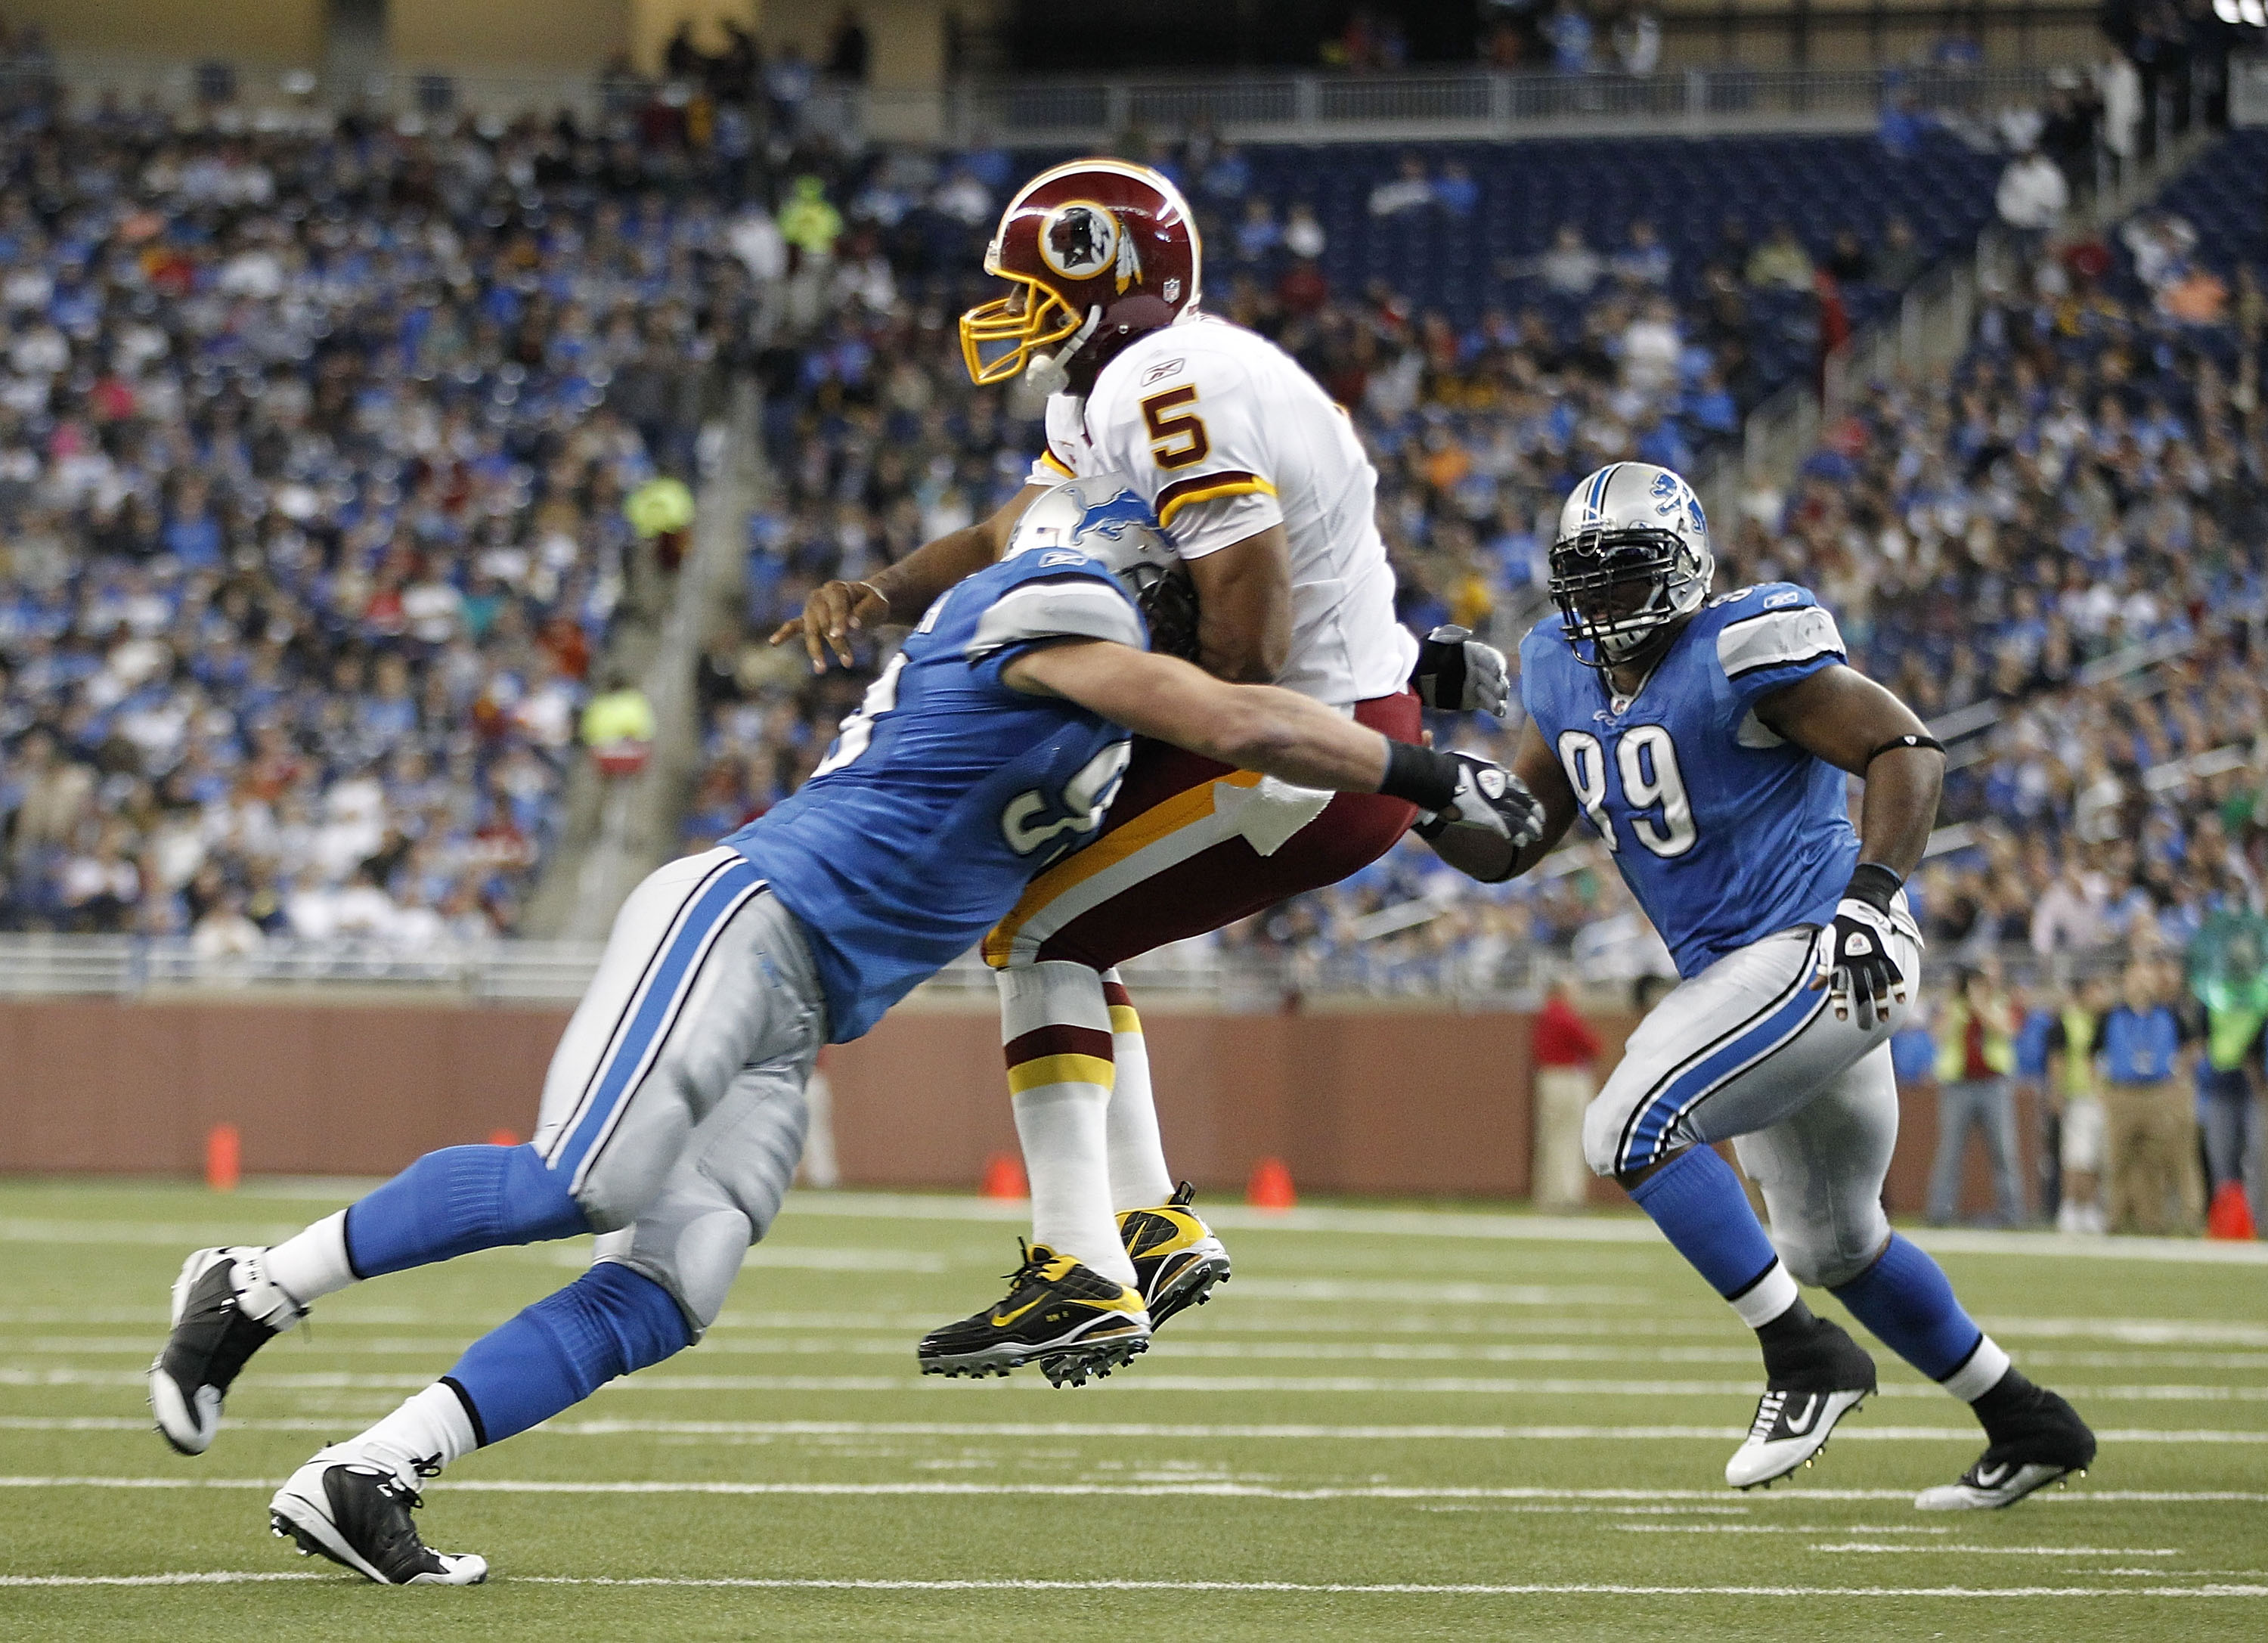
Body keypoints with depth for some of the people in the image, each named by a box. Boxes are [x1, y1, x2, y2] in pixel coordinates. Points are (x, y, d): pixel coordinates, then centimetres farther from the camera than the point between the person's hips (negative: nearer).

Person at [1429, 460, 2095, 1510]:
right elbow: (1505, 847, 13)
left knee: (1629, 1127, -20)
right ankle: (2027, 1425, 32)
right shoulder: (1564, 675, 8)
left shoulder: (1739, 653, -16)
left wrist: (1873, 893, -30)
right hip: (1742, 976, 10)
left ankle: (1803, 1357, -11)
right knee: (1833, 1244, 19)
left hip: (1817, 952, -10)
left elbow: (1907, 750, -18)